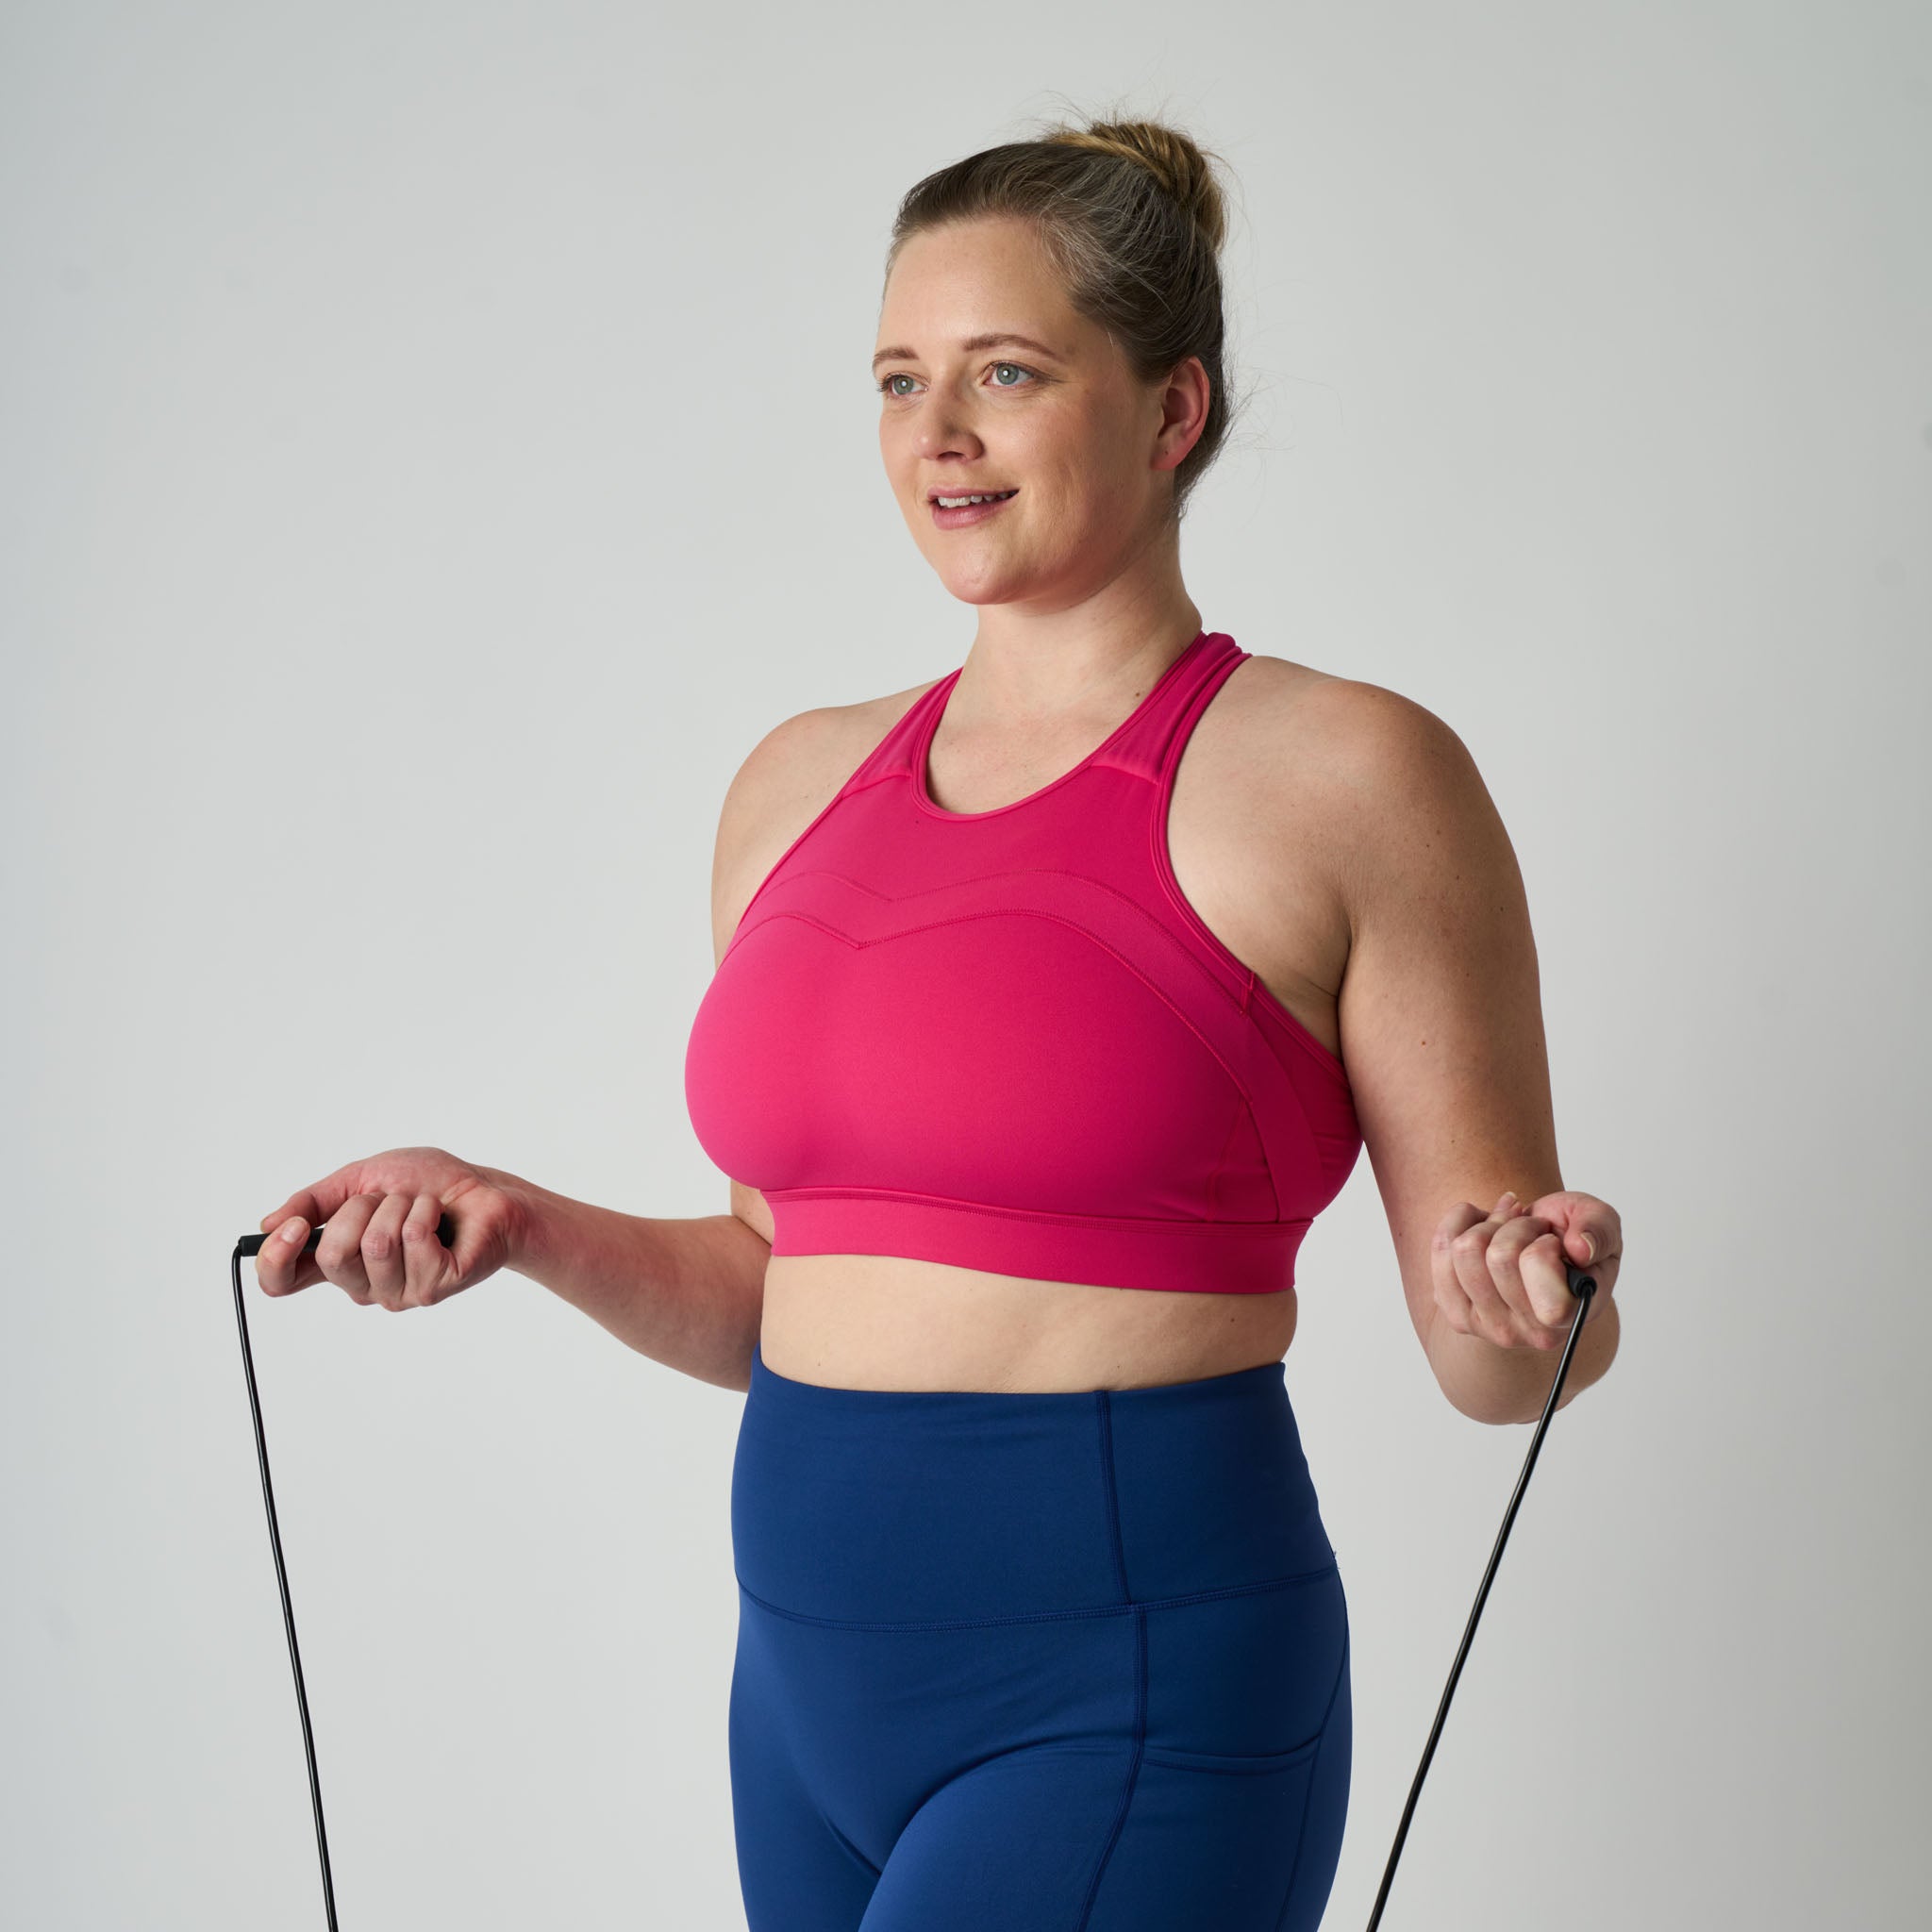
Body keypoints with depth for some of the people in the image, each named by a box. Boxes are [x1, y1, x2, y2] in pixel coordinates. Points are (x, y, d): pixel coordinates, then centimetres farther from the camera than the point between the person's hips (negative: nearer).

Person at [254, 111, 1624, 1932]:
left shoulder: (1350, 777, -7)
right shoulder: (801, 785, 10)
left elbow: (1493, 1362, -4)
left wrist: (1520, 1300, -25)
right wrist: (517, 1224, 3)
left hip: (1134, 1706, -6)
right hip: (814, 1672, 6)